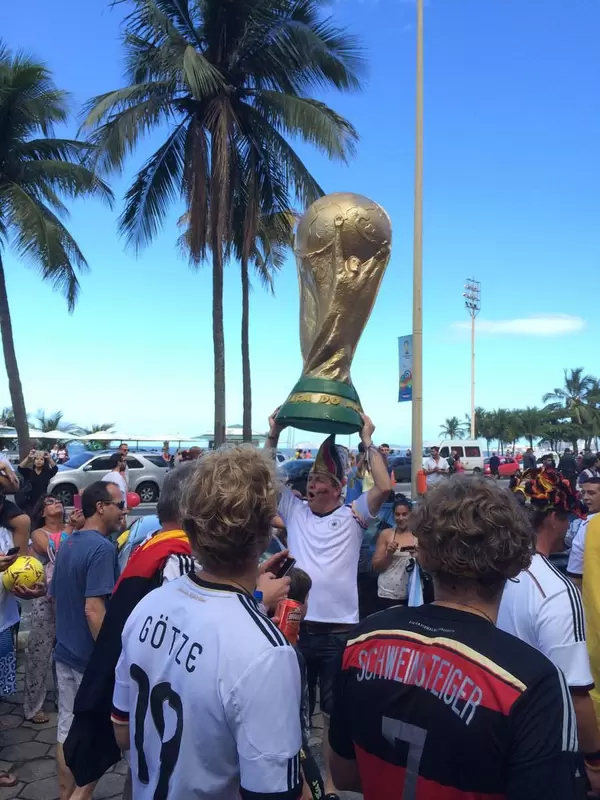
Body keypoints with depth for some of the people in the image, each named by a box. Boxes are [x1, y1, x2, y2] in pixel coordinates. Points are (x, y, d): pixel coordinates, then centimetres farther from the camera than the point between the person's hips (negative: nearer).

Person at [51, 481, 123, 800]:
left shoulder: (67, 545, 6)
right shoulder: (102, 548, -22)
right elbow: (93, 610, -28)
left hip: (65, 652, 8)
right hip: (91, 657, -8)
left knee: (66, 728, 17)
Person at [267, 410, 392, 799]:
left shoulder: (353, 516, -5)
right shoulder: (295, 509, 2)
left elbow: (384, 488, -19)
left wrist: (367, 441, -17)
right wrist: (274, 436, -11)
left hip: (338, 630, -2)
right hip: (297, 625, 2)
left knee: (334, 711, 13)